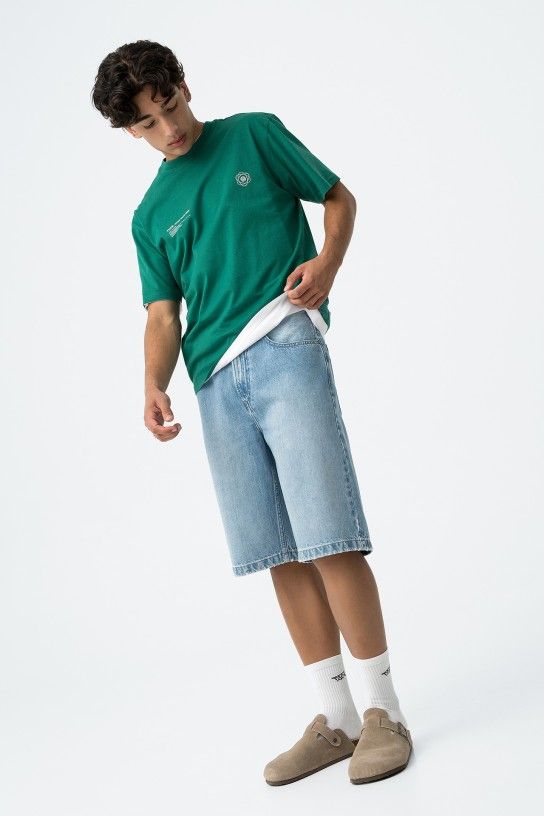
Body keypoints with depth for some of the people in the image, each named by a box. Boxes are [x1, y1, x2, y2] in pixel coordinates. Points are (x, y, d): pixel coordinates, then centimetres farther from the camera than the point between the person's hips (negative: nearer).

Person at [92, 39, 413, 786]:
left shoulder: (254, 135, 11)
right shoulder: (151, 216, 19)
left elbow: (340, 198, 13)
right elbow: (163, 314, 12)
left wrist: (327, 262, -8)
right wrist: (155, 386, -8)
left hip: (284, 348, -4)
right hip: (216, 383, 4)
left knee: (328, 540, -11)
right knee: (280, 555, 3)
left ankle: (382, 710, 0)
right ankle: (336, 720, 11)